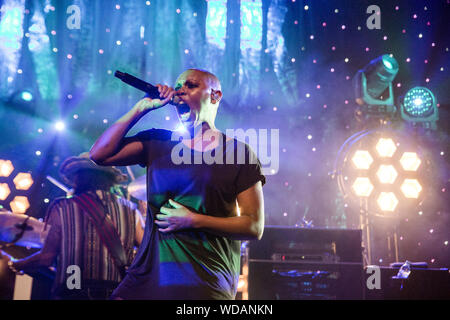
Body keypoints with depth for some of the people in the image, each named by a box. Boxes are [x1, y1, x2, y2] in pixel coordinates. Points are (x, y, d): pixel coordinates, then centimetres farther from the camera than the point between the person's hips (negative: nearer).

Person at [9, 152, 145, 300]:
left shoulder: (63, 208, -1)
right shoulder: (130, 210, 4)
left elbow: (46, 257, 0)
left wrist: (16, 265, 19)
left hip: (71, 293, -2)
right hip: (118, 294, 2)